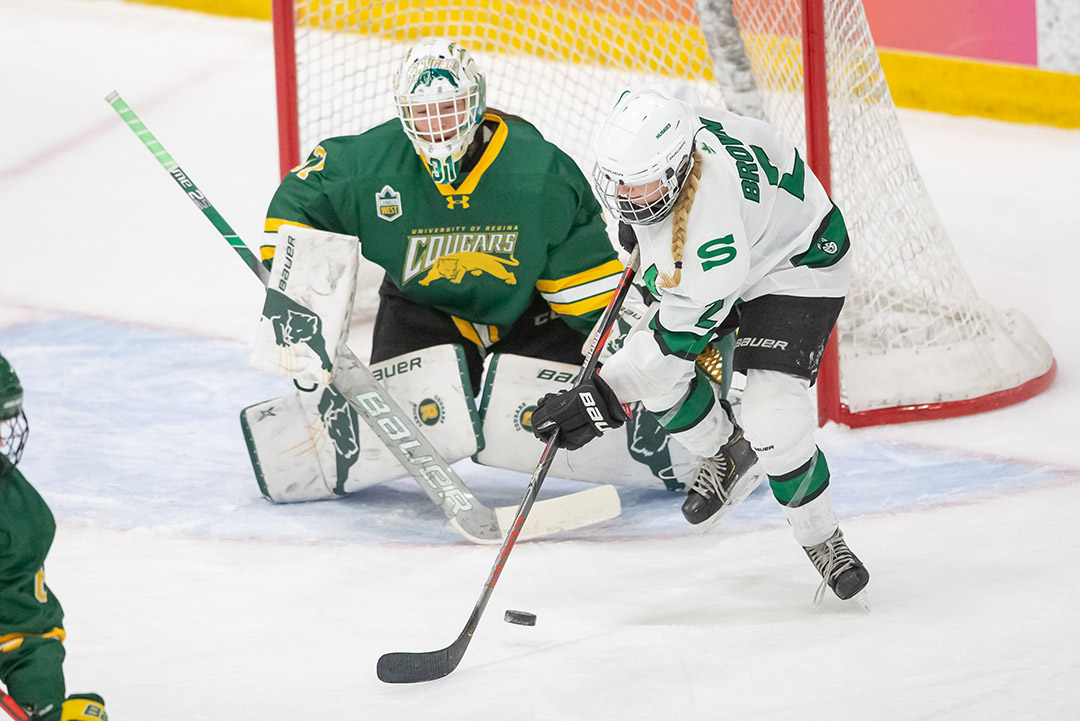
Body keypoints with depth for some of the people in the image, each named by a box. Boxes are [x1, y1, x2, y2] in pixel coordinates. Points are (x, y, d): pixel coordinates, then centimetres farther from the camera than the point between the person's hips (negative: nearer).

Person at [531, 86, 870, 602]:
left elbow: (683, 332, -33)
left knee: (771, 418, -22)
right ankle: (725, 451, 32)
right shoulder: (642, 123, -25)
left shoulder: (712, 220, -43)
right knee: (656, 383, -1)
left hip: (797, 263, -8)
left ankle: (821, 538, 3)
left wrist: (604, 398, -30)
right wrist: (636, 220, 12)